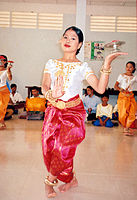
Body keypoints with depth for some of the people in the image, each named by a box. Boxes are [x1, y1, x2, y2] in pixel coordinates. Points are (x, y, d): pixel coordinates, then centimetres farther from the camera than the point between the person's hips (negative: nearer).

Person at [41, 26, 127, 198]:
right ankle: (70, 179, 23)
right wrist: (51, 95, -22)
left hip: (74, 112, -3)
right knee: (49, 148, -2)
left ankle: (51, 179, 7)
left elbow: (100, 88, -10)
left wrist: (106, 64, -17)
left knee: (63, 147, -21)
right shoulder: (51, 63, 11)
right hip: (54, 110, 3)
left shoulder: (82, 67, 3)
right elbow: (44, 87, 1)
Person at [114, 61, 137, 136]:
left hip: (131, 96, 3)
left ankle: (126, 128, 6)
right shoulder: (122, 76, 3)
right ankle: (125, 127, 15)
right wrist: (121, 90, -17)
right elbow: (115, 86, 0)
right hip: (122, 96, -3)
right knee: (123, 113, -7)